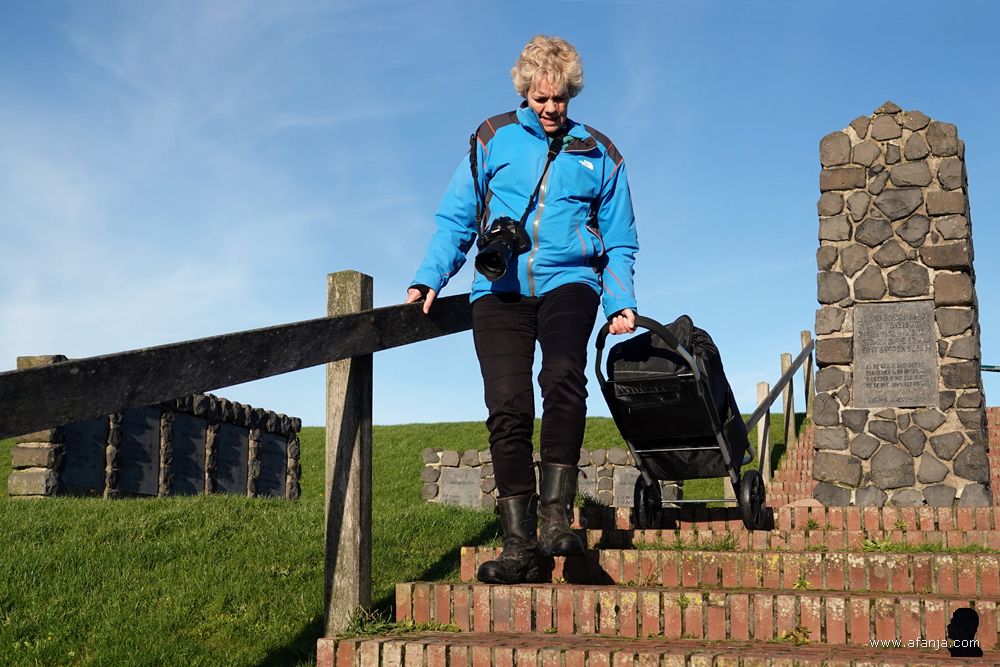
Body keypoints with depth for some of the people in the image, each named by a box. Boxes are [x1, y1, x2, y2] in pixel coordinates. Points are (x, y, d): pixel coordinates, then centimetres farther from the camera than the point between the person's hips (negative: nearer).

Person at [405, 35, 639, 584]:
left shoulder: (598, 156, 14)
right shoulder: (493, 140, 12)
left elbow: (618, 244, 18)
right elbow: (455, 220, 11)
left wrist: (621, 302, 2)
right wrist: (428, 279, -3)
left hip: (567, 282, 0)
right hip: (500, 288, 1)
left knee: (562, 378, -29)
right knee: (508, 410, -11)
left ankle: (556, 513, -21)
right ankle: (519, 544, -7)